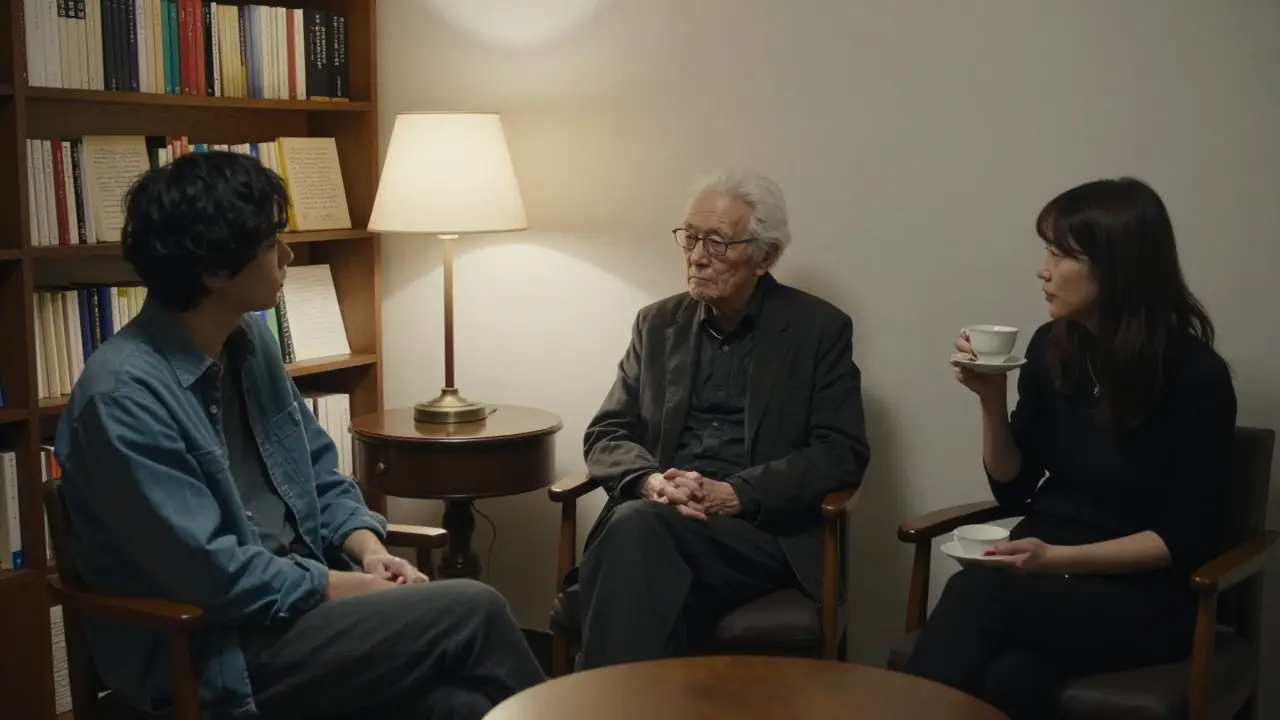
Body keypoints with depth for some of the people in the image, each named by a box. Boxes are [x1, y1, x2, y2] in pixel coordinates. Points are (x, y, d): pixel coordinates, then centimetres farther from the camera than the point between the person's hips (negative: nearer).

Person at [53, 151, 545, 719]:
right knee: (474, 612, -17)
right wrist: (349, 587, -14)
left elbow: (318, 472, 14)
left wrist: (367, 549, -4)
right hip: (212, 648, -7)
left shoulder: (250, 339, 6)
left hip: (299, 594, 7)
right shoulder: (123, 394, -20)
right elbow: (210, 574, -22)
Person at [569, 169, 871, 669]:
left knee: (637, 526, -33)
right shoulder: (658, 324, 16)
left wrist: (735, 495, -16)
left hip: (764, 531, -3)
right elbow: (607, 435, 13)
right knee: (633, 524, -34)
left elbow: (842, 454, -2)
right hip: (656, 518, 3)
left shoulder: (820, 330, 6)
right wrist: (650, 481, -11)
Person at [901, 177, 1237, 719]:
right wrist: (991, 398, -7)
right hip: (1043, 576, 4)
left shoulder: (1195, 376, -12)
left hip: (1144, 597, -4)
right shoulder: (1051, 348, 2)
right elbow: (1013, 489, 9)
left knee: (974, 594, -32)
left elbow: (1182, 541, -11)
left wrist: (1061, 558, -23)